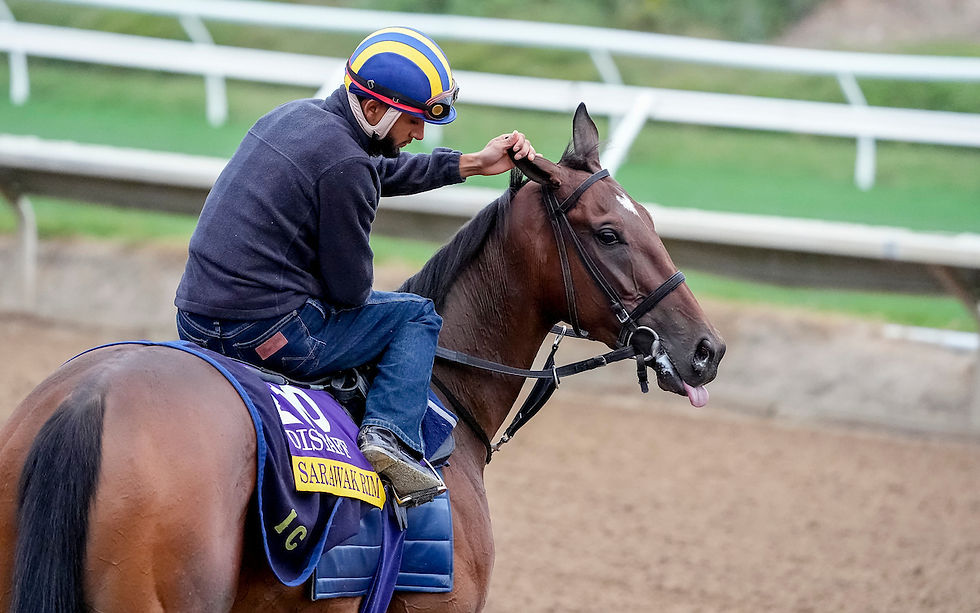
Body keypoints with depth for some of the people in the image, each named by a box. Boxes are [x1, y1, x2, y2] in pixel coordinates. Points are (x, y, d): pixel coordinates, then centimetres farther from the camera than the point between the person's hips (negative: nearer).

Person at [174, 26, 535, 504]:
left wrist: (471, 164, 29)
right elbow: (351, 289, -11)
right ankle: (389, 433, -8)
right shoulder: (344, 164, -17)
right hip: (269, 334, -9)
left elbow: (381, 171, 29)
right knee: (417, 316, 9)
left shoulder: (294, 116, 12)